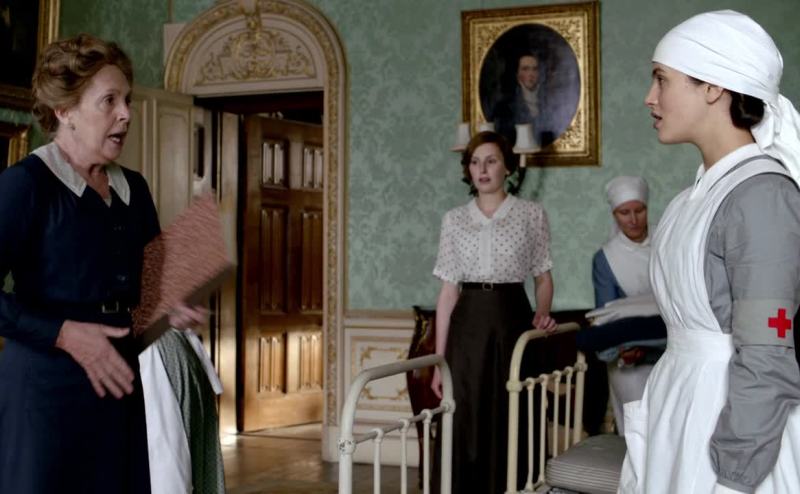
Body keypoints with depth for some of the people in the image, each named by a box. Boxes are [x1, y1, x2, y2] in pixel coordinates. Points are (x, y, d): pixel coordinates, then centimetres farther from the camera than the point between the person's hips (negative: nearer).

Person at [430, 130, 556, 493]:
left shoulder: (531, 214, 3)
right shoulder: (454, 220, 7)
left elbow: (543, 277, 9)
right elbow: (448, 290, 6)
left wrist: (542, 313, -13)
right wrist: (439, 359, 3)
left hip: (511, 320, -1)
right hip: (468, 326, 2)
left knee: (511, 424, 0)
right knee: (467, 425, 2)